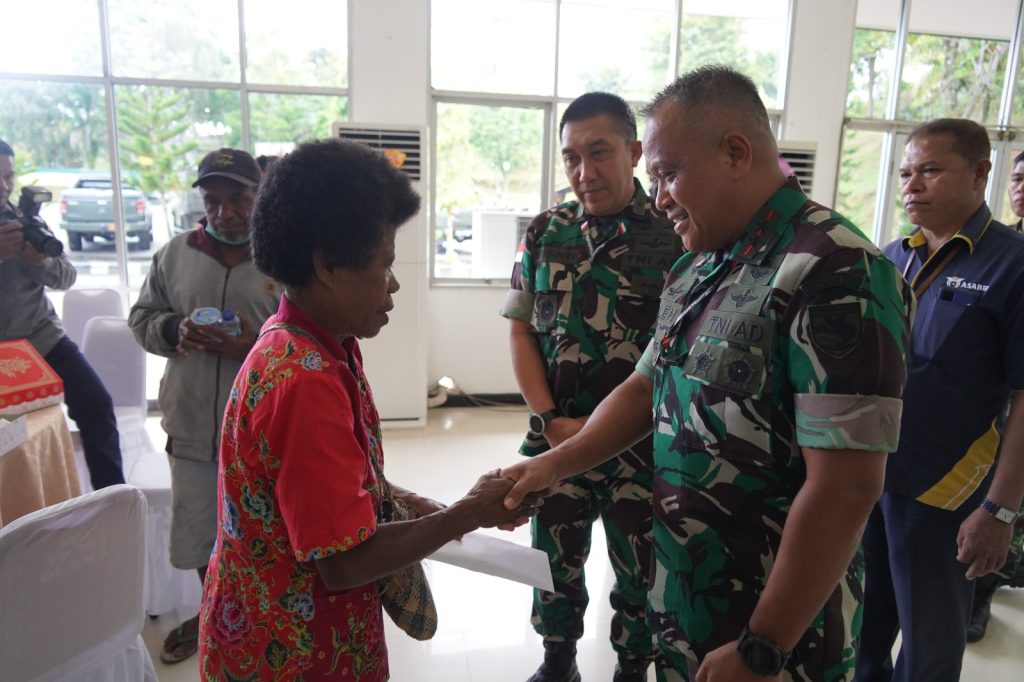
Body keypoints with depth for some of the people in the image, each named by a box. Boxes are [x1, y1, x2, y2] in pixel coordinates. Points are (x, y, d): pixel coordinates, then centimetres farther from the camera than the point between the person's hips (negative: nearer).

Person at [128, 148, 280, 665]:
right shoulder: (174, 254, 3)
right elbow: (141, 318, 10)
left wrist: (256, 348, -25)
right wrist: (174, 329, -12)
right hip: (192, 427, 4)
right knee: (201, 529, 21)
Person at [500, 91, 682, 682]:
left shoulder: (674, 235, -9)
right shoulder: (545, 233, 2)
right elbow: (522, 330, 5)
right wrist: (552, 420, -5)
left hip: (642, 444, -2)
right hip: (557, 439, 3)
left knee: (639, 573, 15)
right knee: (555, 563, 18)